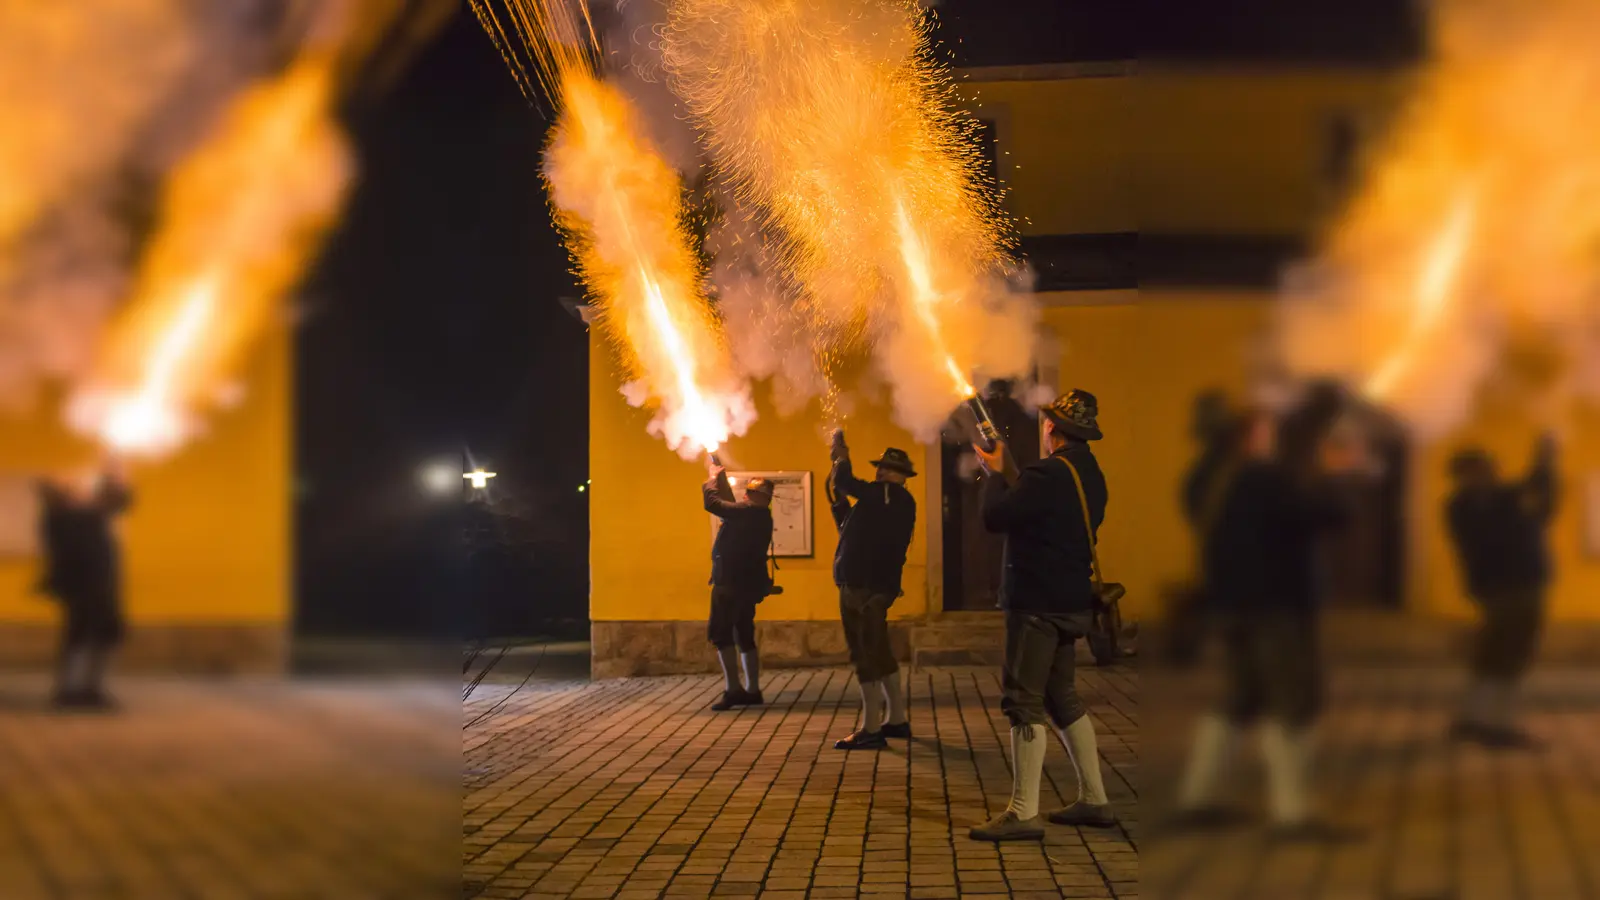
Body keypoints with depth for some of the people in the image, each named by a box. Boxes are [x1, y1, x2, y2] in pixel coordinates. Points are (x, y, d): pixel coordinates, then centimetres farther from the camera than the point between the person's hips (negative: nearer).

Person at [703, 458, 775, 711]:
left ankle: (733, 690, -14)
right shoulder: (760, 517, 12)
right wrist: (721, 477, 28)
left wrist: (713, 477, 1)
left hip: (732, 583, -10)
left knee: (720, 633, -8)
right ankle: (752, 690, 12)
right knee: (744, 636, 13)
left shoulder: (747, 512, -16)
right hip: (748, 583, 10)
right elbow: (731, 506, 26)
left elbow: (712, 503, -16)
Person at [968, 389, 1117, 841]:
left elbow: (995, 517, -18)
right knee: (1062, 697, 18)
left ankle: (1023, 812, -7)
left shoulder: (1049, 473, -19)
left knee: (1024, 701, -7)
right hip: (1072, 601, 10)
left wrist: (993, 474, -2)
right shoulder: (1089, 474, 11)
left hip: (1038, 603, -10)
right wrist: (1007, 471, 19)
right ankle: (1094, 799, 23)